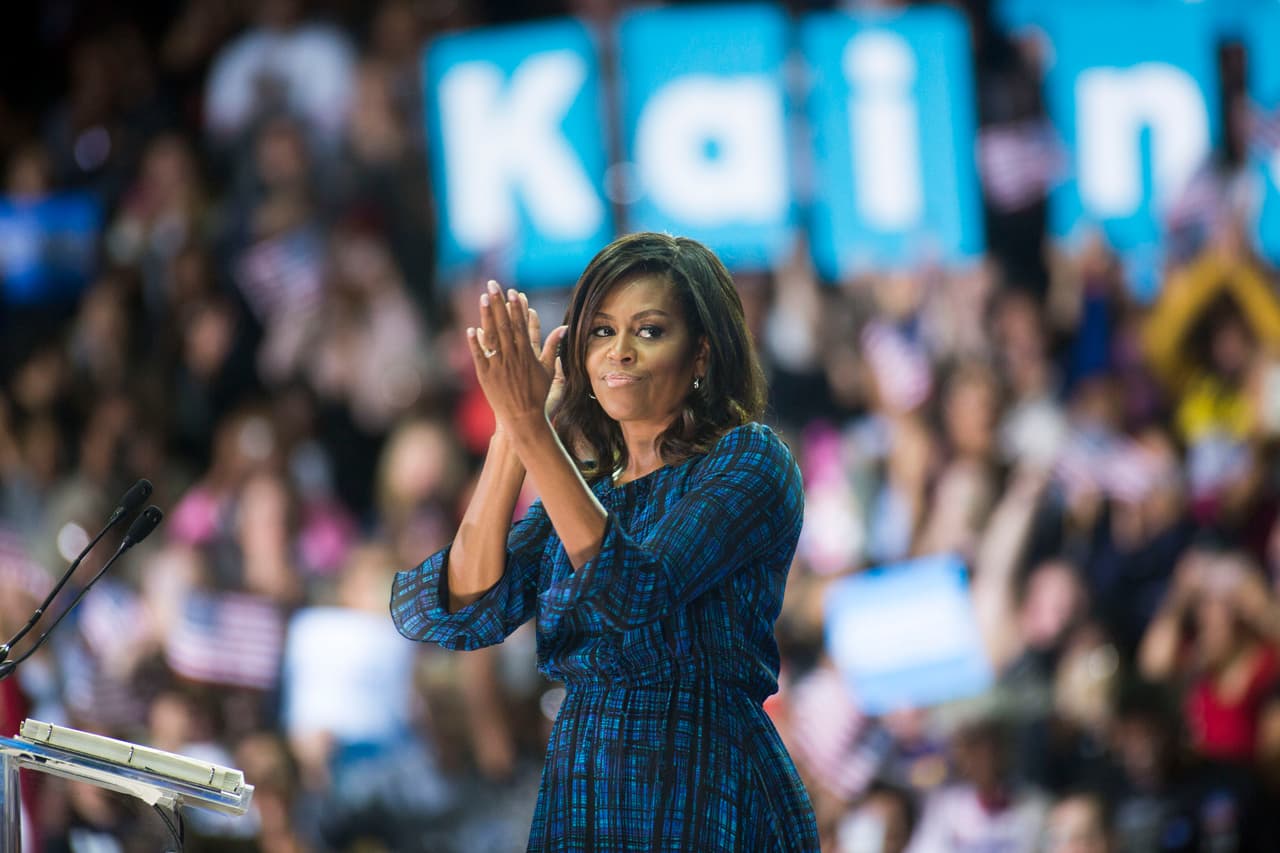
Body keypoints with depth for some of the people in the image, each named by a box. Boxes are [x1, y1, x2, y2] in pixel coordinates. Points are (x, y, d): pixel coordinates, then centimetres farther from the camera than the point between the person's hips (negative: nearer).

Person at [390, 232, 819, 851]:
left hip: (706, 802, -5)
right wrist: (511, 438, -9)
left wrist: (533, 429, -20)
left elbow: (634, 593, -20)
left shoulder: (749, 459, -4)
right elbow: (464, 610, -3)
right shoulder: (579, 490, 13)